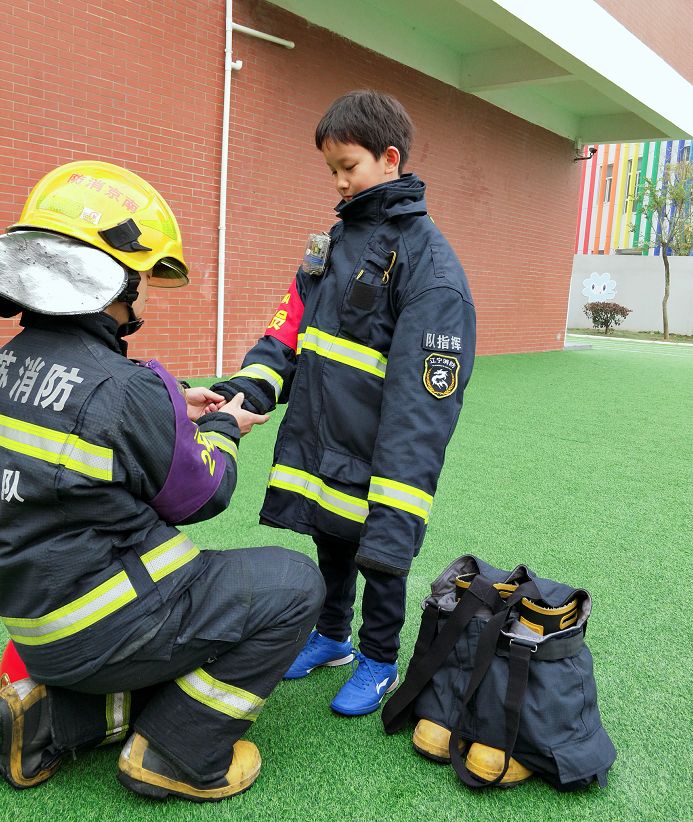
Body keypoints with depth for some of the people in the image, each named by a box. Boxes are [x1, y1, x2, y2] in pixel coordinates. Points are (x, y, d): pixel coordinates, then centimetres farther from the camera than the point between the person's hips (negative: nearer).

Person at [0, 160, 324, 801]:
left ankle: (54, 719, 16)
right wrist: (223, 429, 8)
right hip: (104, 630, -9)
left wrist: (174, 407, 14)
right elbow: (200, 495, -11)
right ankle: (176, 758, 6)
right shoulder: (125, 387, -25)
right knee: (293, 586, -1)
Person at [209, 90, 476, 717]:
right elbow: (292, 324, 6)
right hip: (317, 444, 7)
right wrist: (247, 388, -12)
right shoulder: (337, 238, 9)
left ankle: (379, 662, 36)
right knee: (331, 548, 23)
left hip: (374, 456, -6)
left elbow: (423, 392, -21)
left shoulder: (425, 255, -16)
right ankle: (332, 637, 45)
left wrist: (394, 508, -24)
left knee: (379, 558, 13)